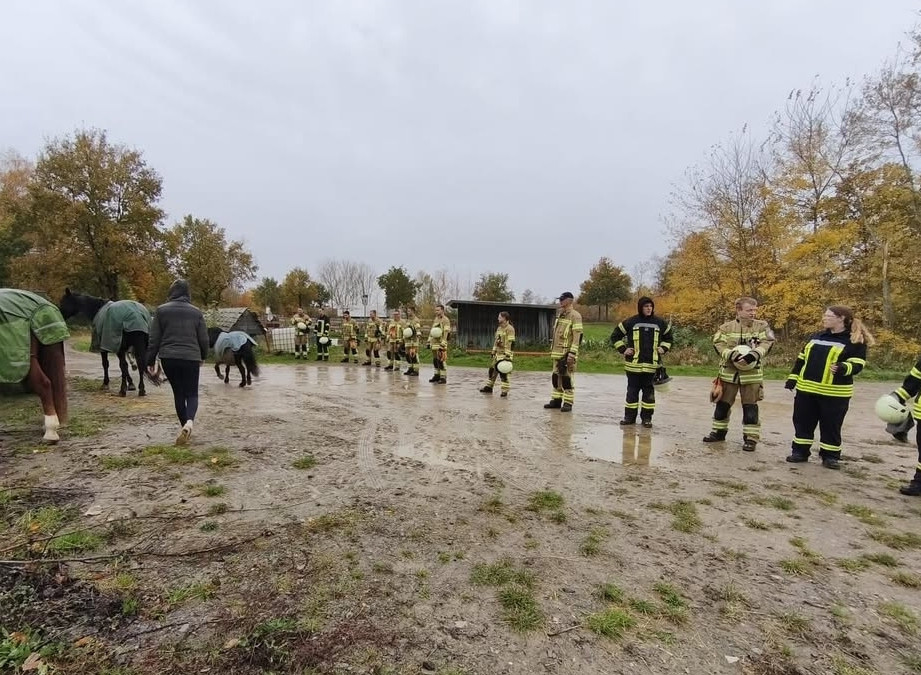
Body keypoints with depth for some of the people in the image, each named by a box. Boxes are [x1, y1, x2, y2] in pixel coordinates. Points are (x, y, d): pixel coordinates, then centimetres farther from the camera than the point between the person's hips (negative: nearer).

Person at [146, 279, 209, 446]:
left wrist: (151, 361, 8)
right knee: (192, 393, 5)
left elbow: (154, 339, 1)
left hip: (168, 358, 1)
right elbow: (204, 339, 6)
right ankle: (189, 421, -21)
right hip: (191, 358, 0)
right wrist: (203, 356, 23)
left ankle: (185, 426, 17)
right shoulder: (196, 312, 3)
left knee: (178, 393, 14)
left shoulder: (161, 310, 1)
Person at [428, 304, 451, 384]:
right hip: (434, 344, 8)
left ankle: (443, 378, -5)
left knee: (441, 361, -9)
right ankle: (437, 375, 23)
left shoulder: (445, 320, -9)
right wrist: (429, 342, 17)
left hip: (441, 344, -8)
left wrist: (442, 344, -22)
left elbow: (446, 333, -16)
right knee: (435, 360, 13)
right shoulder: (435, 319, 18)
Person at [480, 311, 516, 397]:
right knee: (492, 369, 13)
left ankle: (505, 390, 1)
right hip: (498, 353, 9)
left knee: (503, 372, -9)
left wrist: (508, 355, -22)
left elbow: (511, 343, -18)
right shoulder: (499, 328, 15)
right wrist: (493, 352, 20)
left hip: (505, 354, -9)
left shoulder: (510, 329, -14)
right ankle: (489, 387, 26)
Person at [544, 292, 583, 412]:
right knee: (556, 377, 12)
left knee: (567, 378, -5)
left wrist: (572, 353, -21)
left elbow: (577, 336, -16)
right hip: (557, 353, 8)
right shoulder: (559, 314, 17)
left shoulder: (575, 316, -10)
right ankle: (556, 400, 21)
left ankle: (568, 403, 3)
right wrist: (552, 349, 20)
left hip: (567, 354, -8)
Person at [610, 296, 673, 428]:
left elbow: (668, 337, 23)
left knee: (649, 390, 7)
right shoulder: (631, 322, -1)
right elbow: (615, 336, 7)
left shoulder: (660, 323, 6)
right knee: (632, 390, 6)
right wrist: (623, 349, -1)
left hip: (651, 364, 2)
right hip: (633, 363, -1)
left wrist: (663, 348, 8)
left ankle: (647, 417, 17)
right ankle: (629, 416, 15)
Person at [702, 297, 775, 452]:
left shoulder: (762, 326, 1)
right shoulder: (727, 327, 0)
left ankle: (751, 438, 13)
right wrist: (731, 354, -25)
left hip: (752, 374, -1)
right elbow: (718, 344, -8)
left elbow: (767, 342, -11)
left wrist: (755, 354, -28)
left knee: (750, 407, 2)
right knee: (722, 404, 12)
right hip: (729, 372, 1)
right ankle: (719, 431, 28)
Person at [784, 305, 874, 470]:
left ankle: (830, 456, 19)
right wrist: (792, 378, 12)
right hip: (806, 389, 5)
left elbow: (858, 364, -11)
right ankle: (800, 451, 20)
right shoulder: (816, 337, 13)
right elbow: (802, 359, 16)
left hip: (835, 393, -5)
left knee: (831, 426, 5)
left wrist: (844, 368, -33)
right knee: (802, 422, 9)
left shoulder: (856, 341, -4)